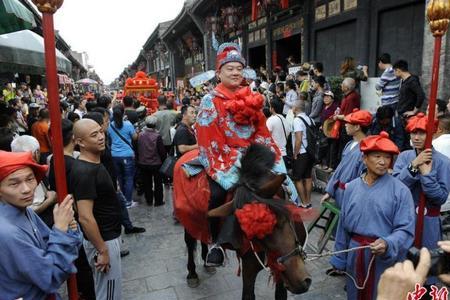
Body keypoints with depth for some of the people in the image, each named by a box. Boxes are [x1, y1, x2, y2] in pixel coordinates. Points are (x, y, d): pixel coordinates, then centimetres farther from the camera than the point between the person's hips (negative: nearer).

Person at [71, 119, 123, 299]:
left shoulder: (95, 164, 5)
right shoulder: (84, 172, -25)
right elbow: (85, 218, -27)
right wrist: (102, 250, -20)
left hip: (108, 236, 9)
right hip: (102, 240, -9)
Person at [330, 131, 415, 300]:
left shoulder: (400, 190, -12)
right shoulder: (352, 187, -1)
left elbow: (405, 229, -12)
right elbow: (343, 225, 4)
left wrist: (387, 244, -32)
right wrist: (339, 259, 8)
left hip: (386, 258, -3)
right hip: (355, 254, 3)